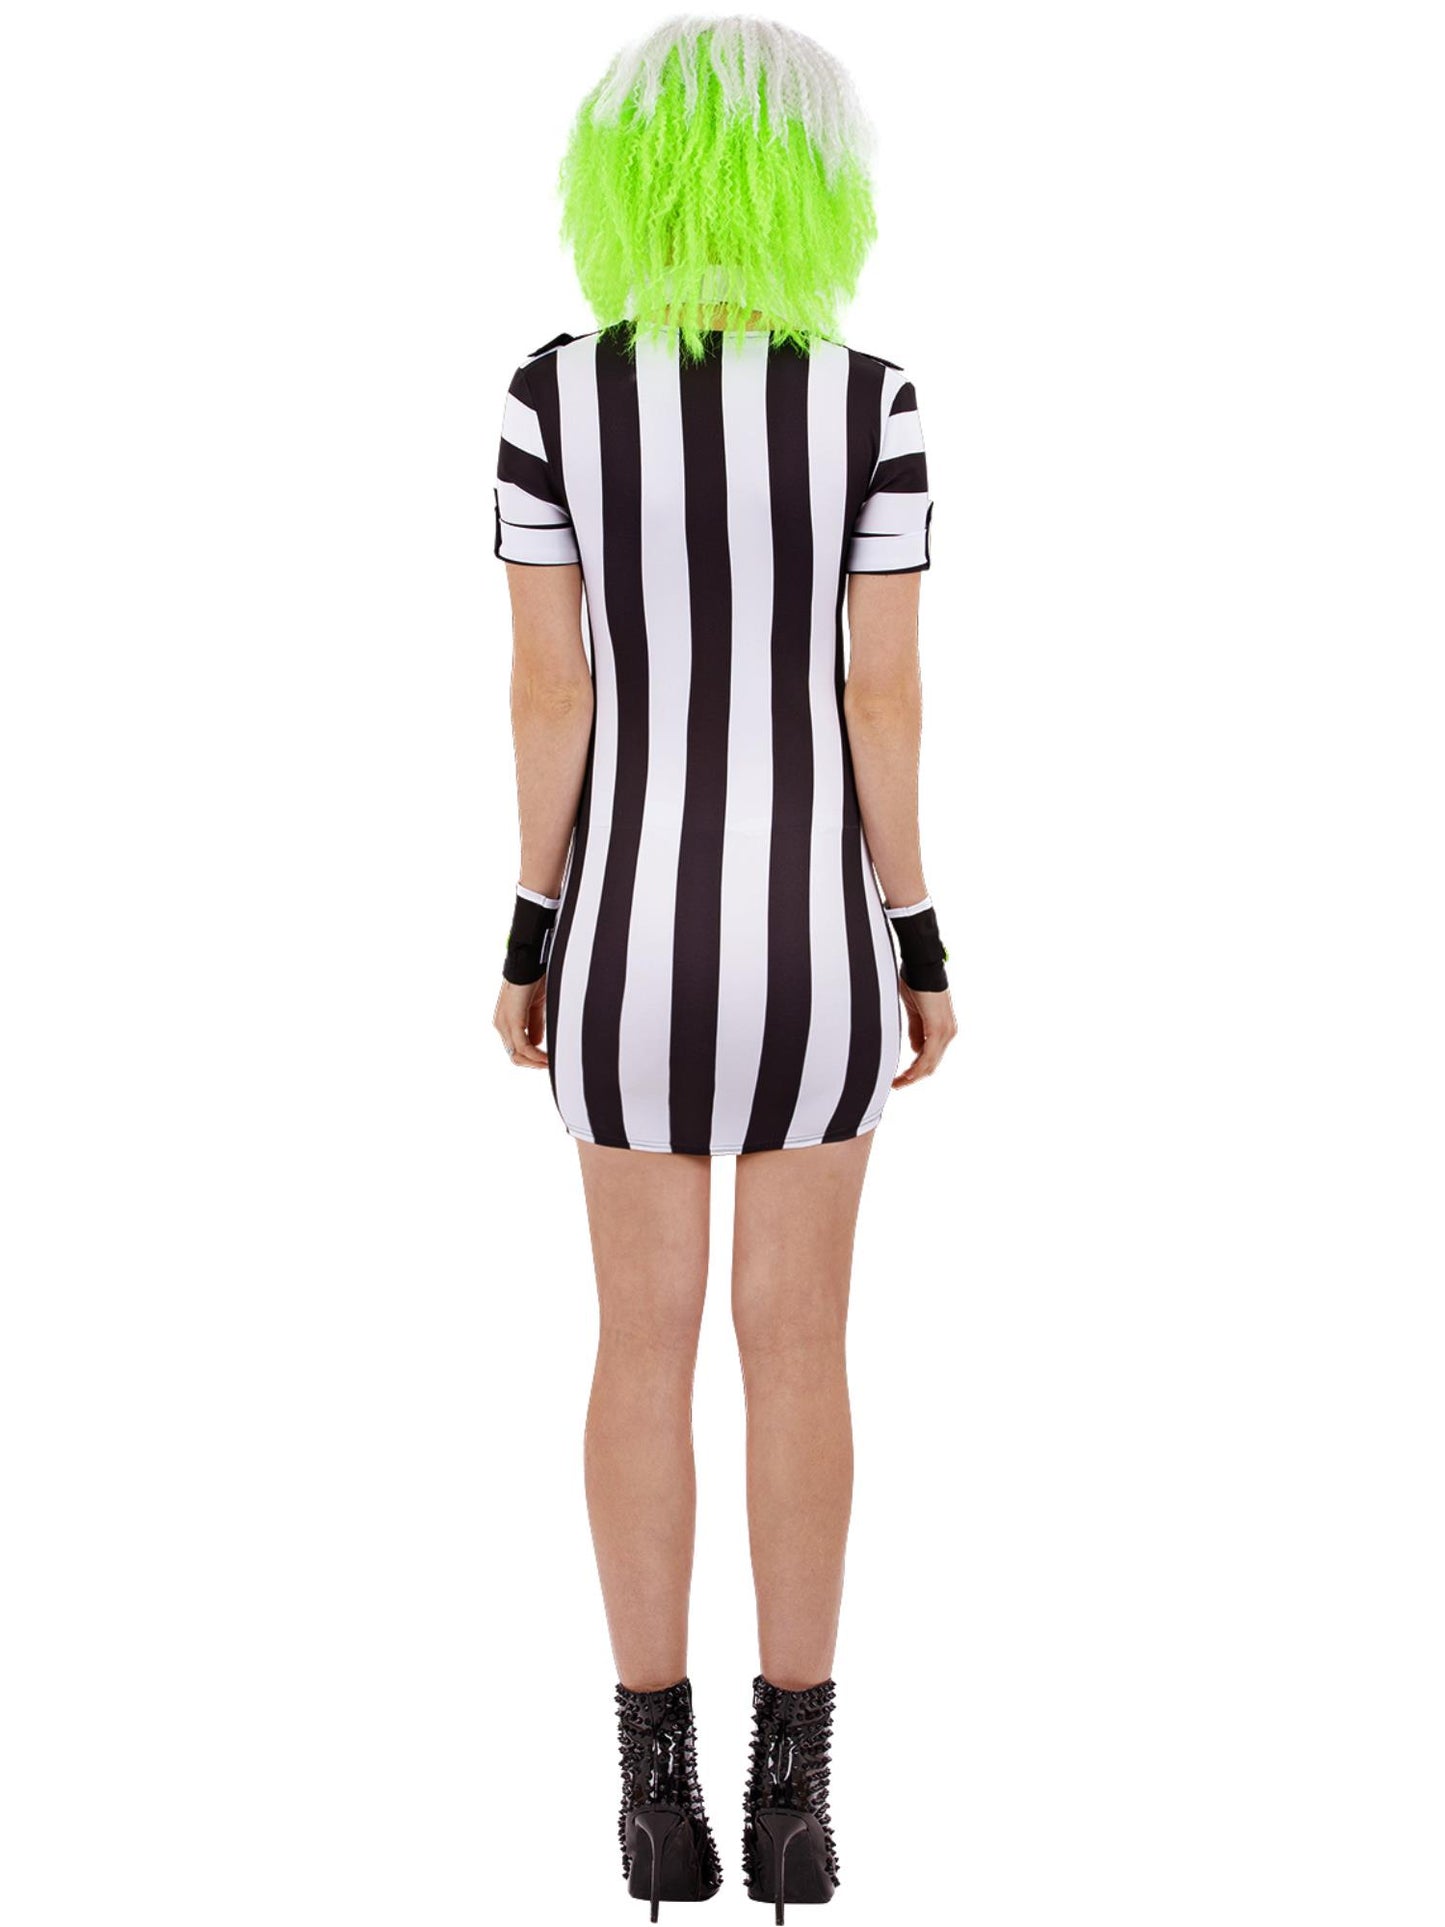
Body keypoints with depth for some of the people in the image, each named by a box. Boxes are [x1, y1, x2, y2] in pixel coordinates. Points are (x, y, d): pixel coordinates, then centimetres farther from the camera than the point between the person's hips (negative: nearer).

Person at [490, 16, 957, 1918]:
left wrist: (529, 942, 3)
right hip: (810, 928, 0)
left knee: (646, 1342, 11)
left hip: (628, 922, 1)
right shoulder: (872, 401, -11)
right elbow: (886, 696, -10)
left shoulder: (554, 397, -9)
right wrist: (921, 945, 1)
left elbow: (549, 689, -8)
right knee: (799, 1347, 9)